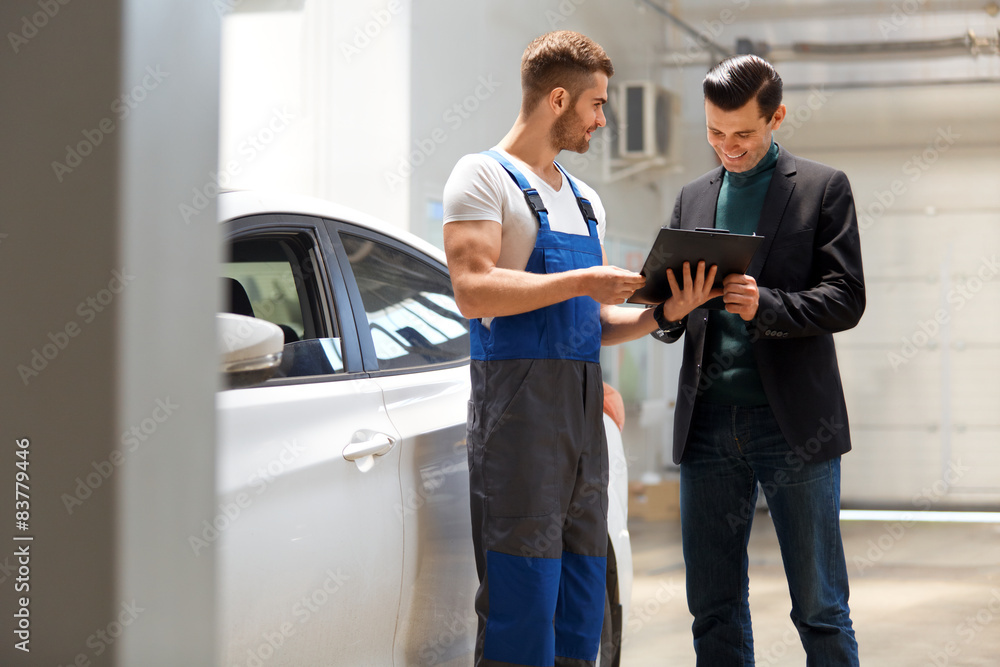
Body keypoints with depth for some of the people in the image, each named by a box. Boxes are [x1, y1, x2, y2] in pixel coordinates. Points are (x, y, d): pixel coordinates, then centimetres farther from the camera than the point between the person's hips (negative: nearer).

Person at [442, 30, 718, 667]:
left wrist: (663, 312, 5)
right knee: (523, 599, -10)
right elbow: (474, 291, -15)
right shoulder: (485, 176, 0)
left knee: (583, 609, 8)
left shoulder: (585, 200, 24)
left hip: (583, 405, 8)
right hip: (519, 399, -8)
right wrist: (582, 282, -15)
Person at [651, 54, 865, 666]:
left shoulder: (824, 188, 4)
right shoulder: (693, 198, 17)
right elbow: (668, 318, 17)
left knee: (820, 609, 1)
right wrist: (670, 311, -7)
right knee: (714, 610, 6)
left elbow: (845, 300, -4)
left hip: (794, 424, -4)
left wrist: (764, 305, -20)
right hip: (709, 425, 4)